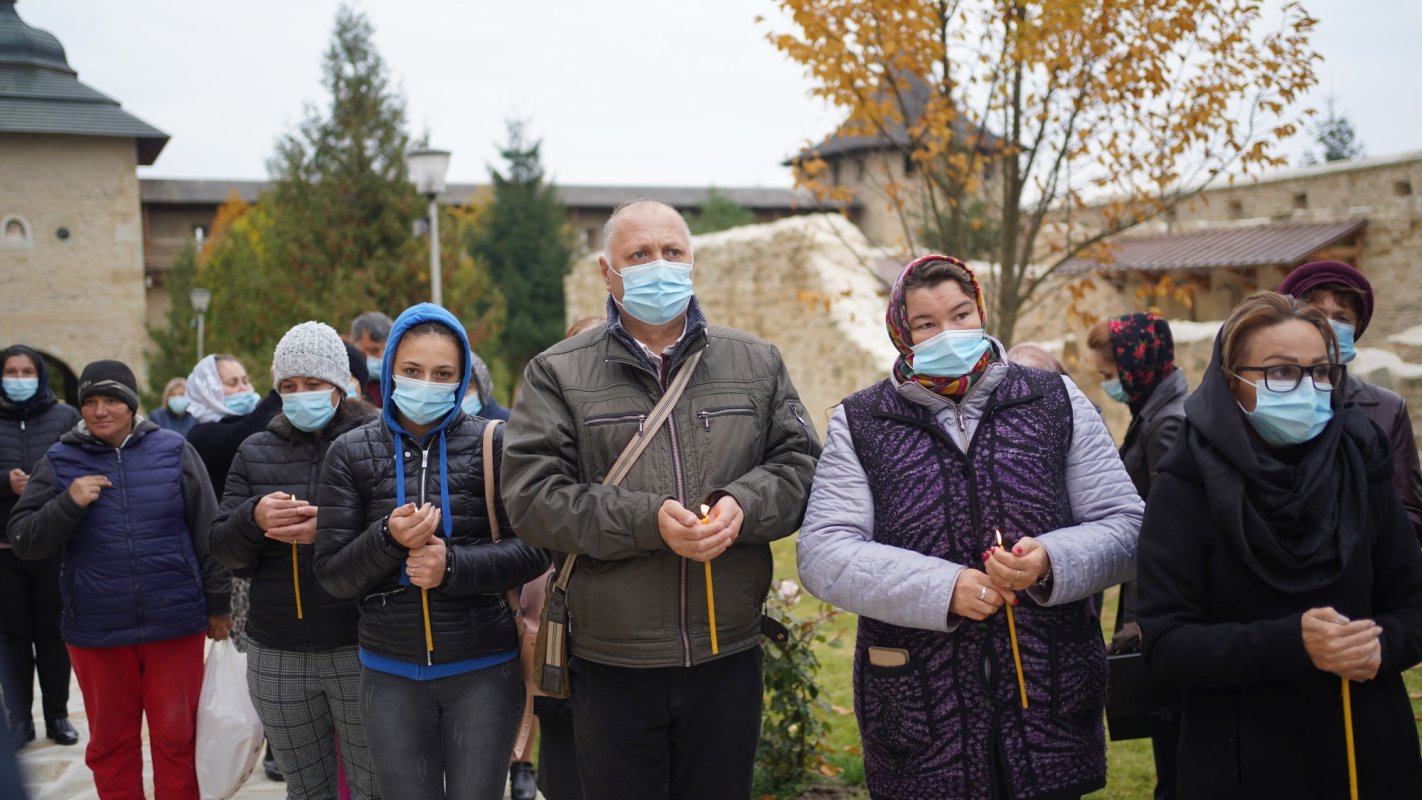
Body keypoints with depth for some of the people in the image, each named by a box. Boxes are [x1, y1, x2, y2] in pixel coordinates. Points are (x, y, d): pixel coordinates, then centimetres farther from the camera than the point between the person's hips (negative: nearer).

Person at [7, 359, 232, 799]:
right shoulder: (59, 462, 3)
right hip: (96, 632, 1)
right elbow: (22, 540, 0)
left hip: (175, 625, -1)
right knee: (110, 744, 12)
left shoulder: (174, 450, 0)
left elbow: (208, 534, 4)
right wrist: (69, 503, -16)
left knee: (177, 738, 6)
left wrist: (217, 604, 5)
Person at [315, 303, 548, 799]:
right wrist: (388, 539, -19)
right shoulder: (351, 454, 1)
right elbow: (332, 575, -1)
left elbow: (536, 549, -6)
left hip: (485, 670, -1)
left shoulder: (493, 444, -3)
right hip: (391, 675, 2)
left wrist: (453, 564, -20)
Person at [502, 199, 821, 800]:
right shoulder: (558, 373, 0)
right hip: (613, 666, -2)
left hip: (728, 658, 2)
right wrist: (648, 520, -20)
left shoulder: (756, 363, 9)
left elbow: (800, 463, 5)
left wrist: (743, 506, -16)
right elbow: (532, 496, -9)